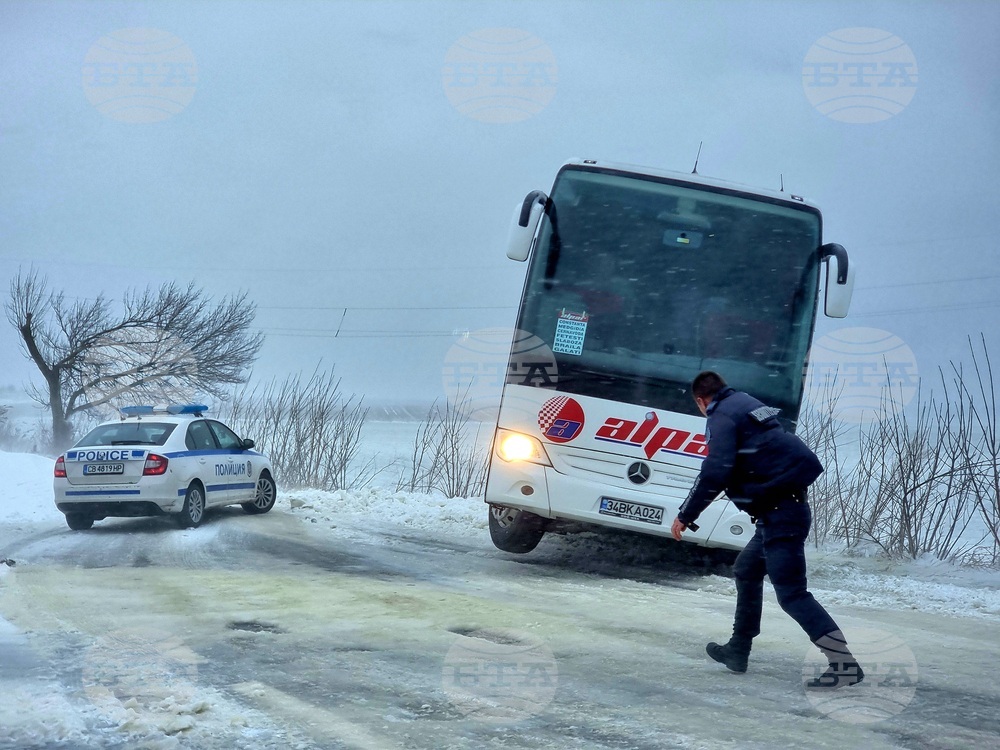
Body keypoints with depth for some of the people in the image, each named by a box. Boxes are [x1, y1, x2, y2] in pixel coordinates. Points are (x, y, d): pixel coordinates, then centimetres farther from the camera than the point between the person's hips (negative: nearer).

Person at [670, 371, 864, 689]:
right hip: (786, 507, 10)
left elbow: (715, 473, -19)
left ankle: (845, 663, -21)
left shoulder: (721, 417, -7)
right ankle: (738, 650, 33)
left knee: (791, 594, -12)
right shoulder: (747, 404, 21)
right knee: (746, 571, 25)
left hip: (779, 513, -10)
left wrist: (686, 515, -10)